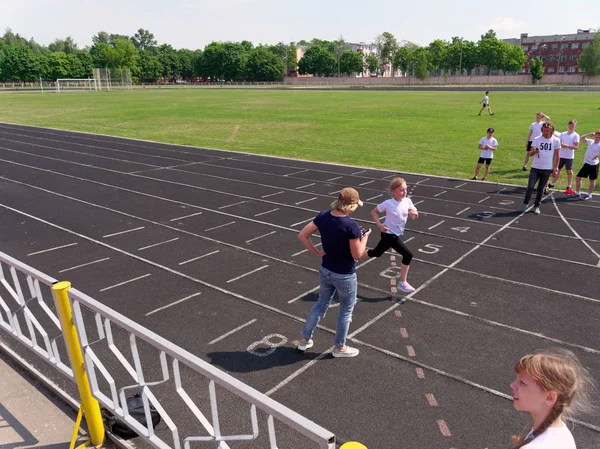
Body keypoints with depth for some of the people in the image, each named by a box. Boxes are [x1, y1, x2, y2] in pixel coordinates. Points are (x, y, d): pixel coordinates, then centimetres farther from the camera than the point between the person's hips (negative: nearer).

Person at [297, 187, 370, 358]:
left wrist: (316, 253, 3)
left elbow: (302, 235, -4)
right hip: (344, 276, -6)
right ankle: (339, 347, 33)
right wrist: (365, 237, -4)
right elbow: (357, 255, -18)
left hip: (325, 271, 6)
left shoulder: (323, 216, -8)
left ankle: (304, 340, 35)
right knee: (346, 311, 16)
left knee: (321, 304, 25)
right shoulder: (351, 226, -26)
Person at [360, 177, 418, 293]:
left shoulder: (407, 201, -5)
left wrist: (414, 213, -24)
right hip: (389, 234, -7)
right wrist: (380, 225, -17)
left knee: (376, 253, 18)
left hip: (396, 234, 7)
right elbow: (374, 212, -7)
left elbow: (414, 217, 0)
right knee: (408, 255, -9)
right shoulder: (388, 203, -19)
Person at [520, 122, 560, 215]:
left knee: (541, 189, 8)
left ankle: (537, 206, 19)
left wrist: (556, 167, 5)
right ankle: (525, 203, 13)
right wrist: (534, 151, -34)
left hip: (547, 169, 1)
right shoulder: (536, 139, -4)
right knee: (530, 187, -6)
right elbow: (530, 153, -11)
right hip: (535, 168, -1)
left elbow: (557, 154, 6)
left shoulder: (556, 140, -1)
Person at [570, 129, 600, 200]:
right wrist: (590, 134, 0)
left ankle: (589, 195, 17)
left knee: (592, 180, 5)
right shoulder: (590, 142, 5)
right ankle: (577, 193, 20)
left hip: (594, 164, -6)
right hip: (586, 163, 6)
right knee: (578, 177, 7)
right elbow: (582, 137, 11)